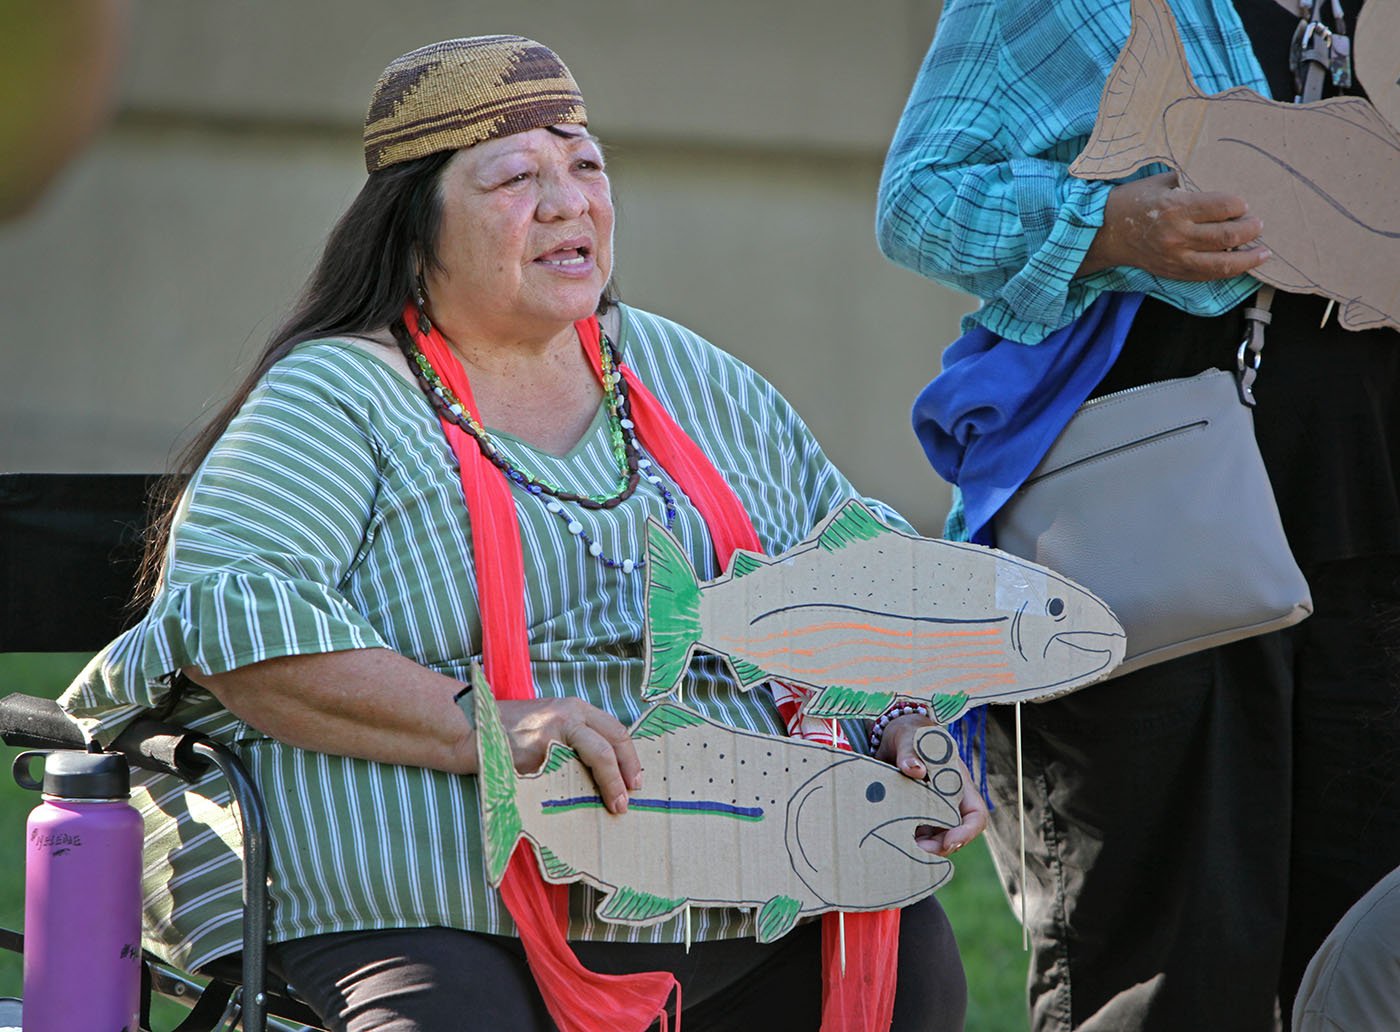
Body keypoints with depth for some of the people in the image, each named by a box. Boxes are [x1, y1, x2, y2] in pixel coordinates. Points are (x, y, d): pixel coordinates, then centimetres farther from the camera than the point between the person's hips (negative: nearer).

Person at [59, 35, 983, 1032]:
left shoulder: (692, 379, 20)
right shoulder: (337, 398, 1)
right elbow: (226, 615, -15)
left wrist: (910, 718, 6)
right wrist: (487, 729, -24)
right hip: (447, 927, -7)